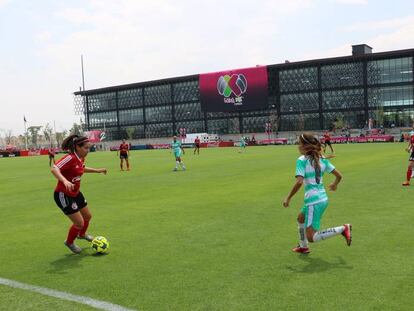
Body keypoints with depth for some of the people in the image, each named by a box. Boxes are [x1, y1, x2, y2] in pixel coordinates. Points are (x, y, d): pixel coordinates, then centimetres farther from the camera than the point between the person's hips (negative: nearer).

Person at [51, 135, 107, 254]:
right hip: (63, 195, -9)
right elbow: (54, 169, -36)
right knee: (79, 223, -6)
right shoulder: (70, 158, -26)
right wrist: (65, 181, -50)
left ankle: (82, 234, 53)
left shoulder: (81, 158, 1)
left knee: (88, 216, 22)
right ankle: (69, 242, 23)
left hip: (75, 193, 9)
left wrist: (97, 170, 25)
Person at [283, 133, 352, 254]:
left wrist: (288, 198, -13)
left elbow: (299, 182, -24)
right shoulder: (322, 159, 6)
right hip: (323, 198, 9)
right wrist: (335, 184, 30)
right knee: (301, 218, 31)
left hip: (314, 201, -9)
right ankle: (303, 246, 44)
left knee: (311, 237, -5)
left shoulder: (302, 160, -12)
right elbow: (339, 175, 7)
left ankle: (343, 229, -12)